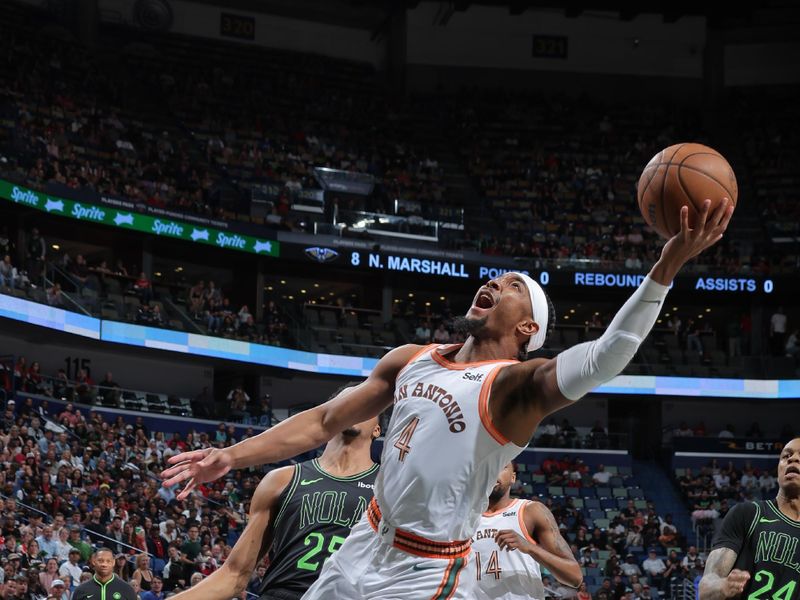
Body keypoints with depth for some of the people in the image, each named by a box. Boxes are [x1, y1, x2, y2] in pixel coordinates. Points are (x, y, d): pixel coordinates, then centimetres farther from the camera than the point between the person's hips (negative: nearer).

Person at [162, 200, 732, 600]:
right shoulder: (410, 360, 6)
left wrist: (668, 264, -45)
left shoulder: (517, 383, -15)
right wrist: (231, 457, 7)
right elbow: (324, 421, 13)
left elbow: (607, 356, -34)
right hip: (365, 550, 7)